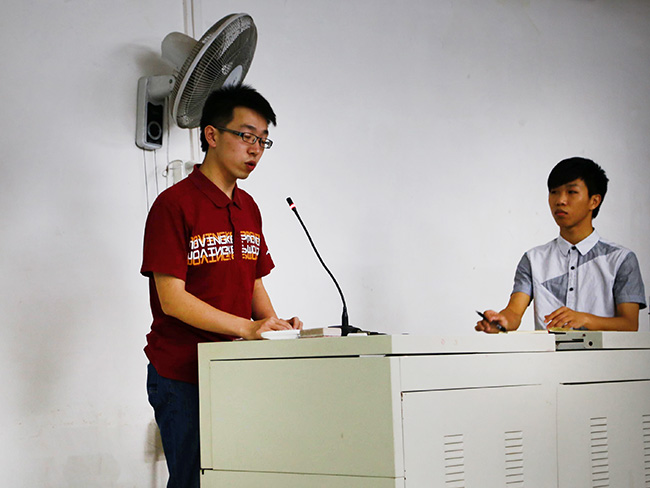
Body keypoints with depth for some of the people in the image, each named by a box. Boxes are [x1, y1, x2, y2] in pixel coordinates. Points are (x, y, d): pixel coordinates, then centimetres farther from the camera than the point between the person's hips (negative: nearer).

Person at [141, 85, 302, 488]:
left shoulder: (248, 208, 13)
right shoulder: (174, 204, -11)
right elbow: (172, 299, -16)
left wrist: (275, 325, -1)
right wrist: (247, 327, -22)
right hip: (182, 378, -6)